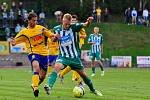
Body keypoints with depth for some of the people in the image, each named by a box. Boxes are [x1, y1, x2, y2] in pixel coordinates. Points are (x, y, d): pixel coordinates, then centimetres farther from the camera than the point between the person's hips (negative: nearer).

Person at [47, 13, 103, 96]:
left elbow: (84, 25, -25)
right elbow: (53, 40, 11)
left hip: (74, 57, 0)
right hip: (63, 56, 0)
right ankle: (49, 86, -37)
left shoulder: (74, 27, -10)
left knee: (82, 74, 11)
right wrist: (55, 37, -13)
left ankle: (92, 90, 32)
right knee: (56, 67, -31)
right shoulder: (57, 29, -3)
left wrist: (88, 22, -48)